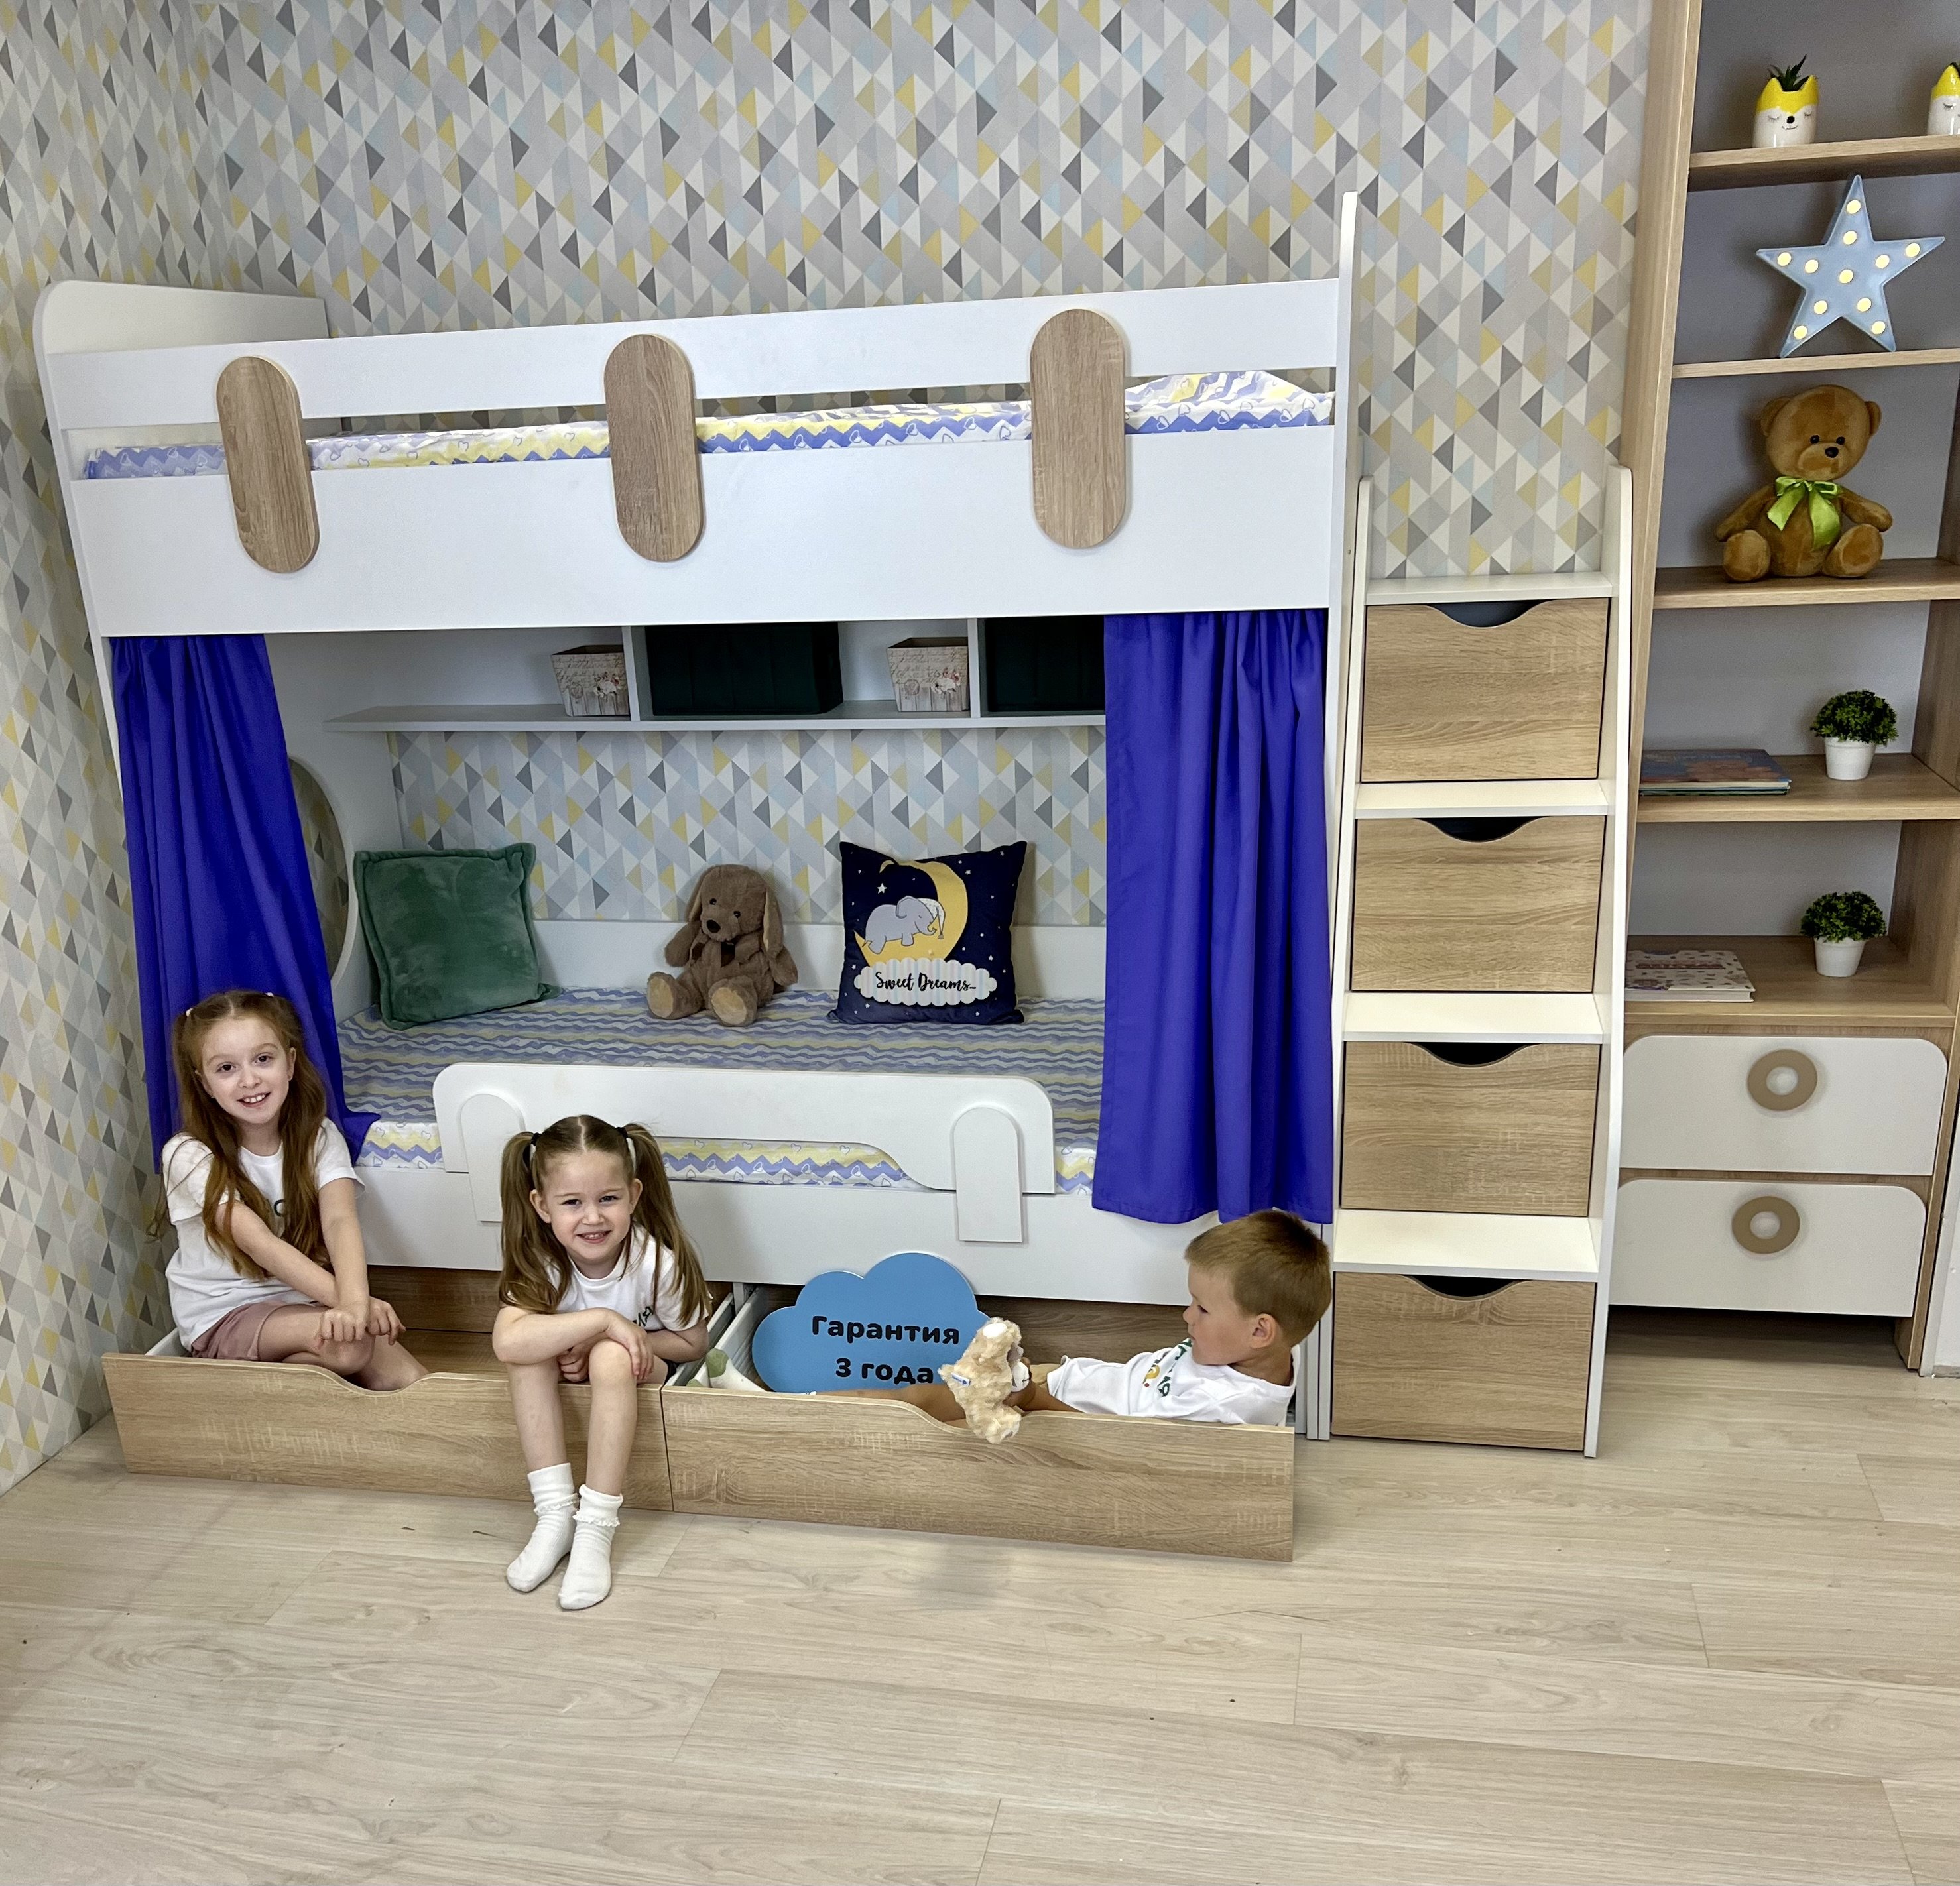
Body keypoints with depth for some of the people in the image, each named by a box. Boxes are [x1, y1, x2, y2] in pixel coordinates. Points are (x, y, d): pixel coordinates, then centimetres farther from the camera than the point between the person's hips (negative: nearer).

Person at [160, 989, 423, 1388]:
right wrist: (345, 1300, -37)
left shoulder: (319, 1138, -4)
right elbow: (259, 1244, -23)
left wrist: (354, 1298, -43)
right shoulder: (190, 1156, -12)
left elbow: (339, 1220, -22)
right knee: (348, 1340, -29)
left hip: (304, 1302, 3)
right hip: (224, 1318, -3)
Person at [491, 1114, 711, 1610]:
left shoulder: (656, 1262, -28)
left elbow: (693, 1342, -14)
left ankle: (596, 1527, -27)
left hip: (640, 1371, -2)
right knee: (527, 1351, -30)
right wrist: (603, 1322, -41)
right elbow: (506, 1341, -41)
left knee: (610, 1358, -35)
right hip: (569, 1369, 2)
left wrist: (613, 1344, -25)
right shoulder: (539, 1262, -24)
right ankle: (555, 1512, -23)